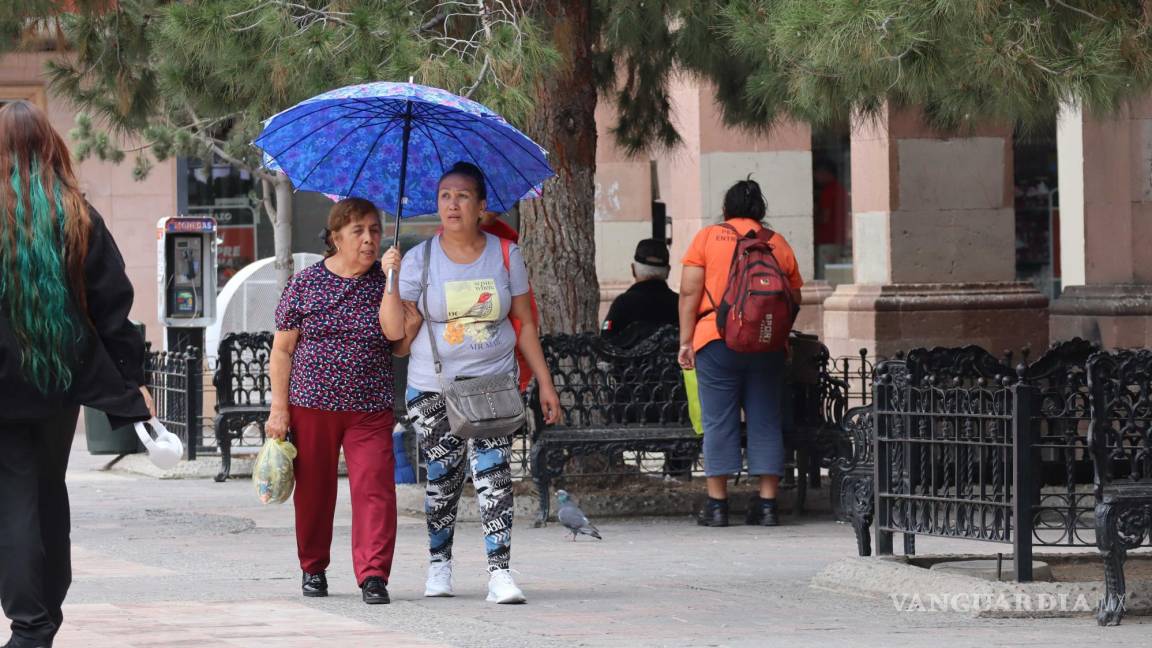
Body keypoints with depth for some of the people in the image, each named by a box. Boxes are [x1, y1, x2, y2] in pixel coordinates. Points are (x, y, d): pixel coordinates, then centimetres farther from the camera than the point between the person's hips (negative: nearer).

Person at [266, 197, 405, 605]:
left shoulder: (383, 281, 6)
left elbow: (394, 331, -12)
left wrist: (392, 279, -14)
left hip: (370, 409, 0)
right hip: (311, 404, 0)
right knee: (313, 490, 8)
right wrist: (279, 409, -2)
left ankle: (373, 575, -14)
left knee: (375, 488, -13)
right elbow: (282, 350, 4)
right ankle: (313, 569, 26)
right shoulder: (305, 284, 3)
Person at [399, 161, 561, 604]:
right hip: (433, 387, 0)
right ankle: (439, 564, 21)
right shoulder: (419, 260, 1)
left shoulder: (505, 255, 4)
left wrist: (545, 384, 5)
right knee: (441, 478, 3)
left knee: (493, 475, -12)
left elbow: (525, 323, 8)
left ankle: (499, 572, -15)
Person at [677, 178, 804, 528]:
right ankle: (767, 503, 4)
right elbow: (794, 301, 14)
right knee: (765, 422, 6)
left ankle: (717, 503, 0)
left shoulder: (707, 238, 5)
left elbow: (689, 293, -2)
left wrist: (686, 341, 1)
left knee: (719, 423, 1)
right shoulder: (778, 244, 12)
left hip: (717, 341, -2)